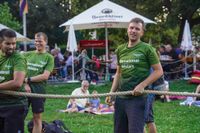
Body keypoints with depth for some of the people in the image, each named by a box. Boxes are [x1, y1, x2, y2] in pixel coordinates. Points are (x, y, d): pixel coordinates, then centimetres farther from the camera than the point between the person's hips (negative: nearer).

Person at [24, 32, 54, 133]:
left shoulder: (49, 57, 2)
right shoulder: (27, 54, 11)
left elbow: (45, 76, -8)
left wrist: (28, 79, -12)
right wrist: (25, 83, -11)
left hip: (38, 89, -2)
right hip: (25, 88, 3)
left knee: (37, 117, 5)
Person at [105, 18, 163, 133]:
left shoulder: (147, 49, -5)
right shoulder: (120, 49, 11)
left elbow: (159, 71, -5)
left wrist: (142, 85, -15)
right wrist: (112, 92, 10)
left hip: (138, 97, -6)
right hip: (120, 97, 6)